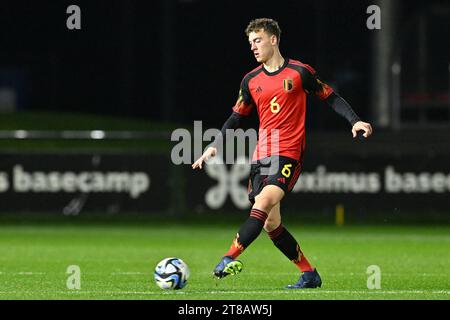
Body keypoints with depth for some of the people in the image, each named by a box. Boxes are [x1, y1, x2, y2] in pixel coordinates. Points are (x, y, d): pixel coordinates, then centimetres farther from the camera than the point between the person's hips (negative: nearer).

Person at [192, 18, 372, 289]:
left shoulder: (299, 72, -1)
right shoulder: (251, 81, 13)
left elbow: (331, 97, 6)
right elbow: (237, 116, 21)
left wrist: (354, 121, -6)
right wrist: (215, 146, 10)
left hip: (289, 153, -6)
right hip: (261, 154, 6)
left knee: (264, 203, -27)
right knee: (270, 223, 2)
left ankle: (231, 257, -32)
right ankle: (310, 275, 12)